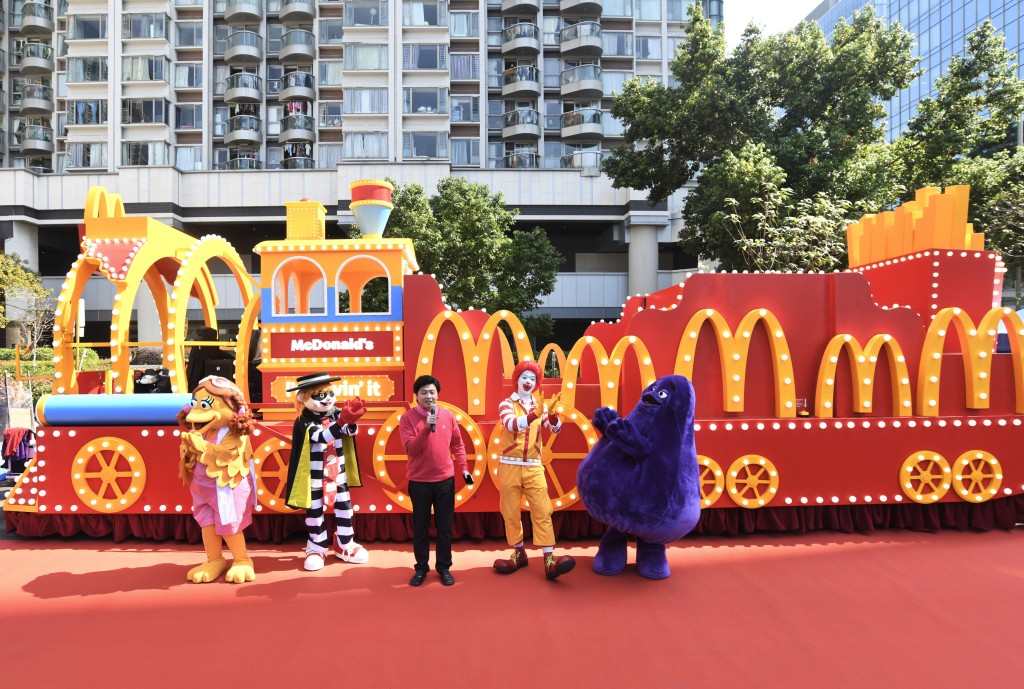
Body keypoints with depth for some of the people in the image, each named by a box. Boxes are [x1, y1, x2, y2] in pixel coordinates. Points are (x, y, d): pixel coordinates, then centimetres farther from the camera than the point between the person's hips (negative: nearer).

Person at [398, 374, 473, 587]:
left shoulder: (448, 415, 2)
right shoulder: (407, 418, -7)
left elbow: (457, 444, 11)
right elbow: (410, 449, -16)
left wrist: (464, 468, 6)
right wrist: (427, 428, -25)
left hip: (445, 480, 2)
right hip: (419, 482, -2)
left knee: (445, 526, 9)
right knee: (420, 527, 9)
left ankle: (444, 568, 22)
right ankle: (421, 568, 23)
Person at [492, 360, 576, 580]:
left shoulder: (540, 406, 9)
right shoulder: (506, 404, -2)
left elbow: (555, 428, -7)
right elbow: (511, 424, -24)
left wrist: (552, 414, -31)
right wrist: (534, 414, -42)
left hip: (534, 467, 2)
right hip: (510, 466, -2)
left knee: (542, 511, -8)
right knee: (511, 512, 7)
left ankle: (549, 561, -11)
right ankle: (519, 554, 23)